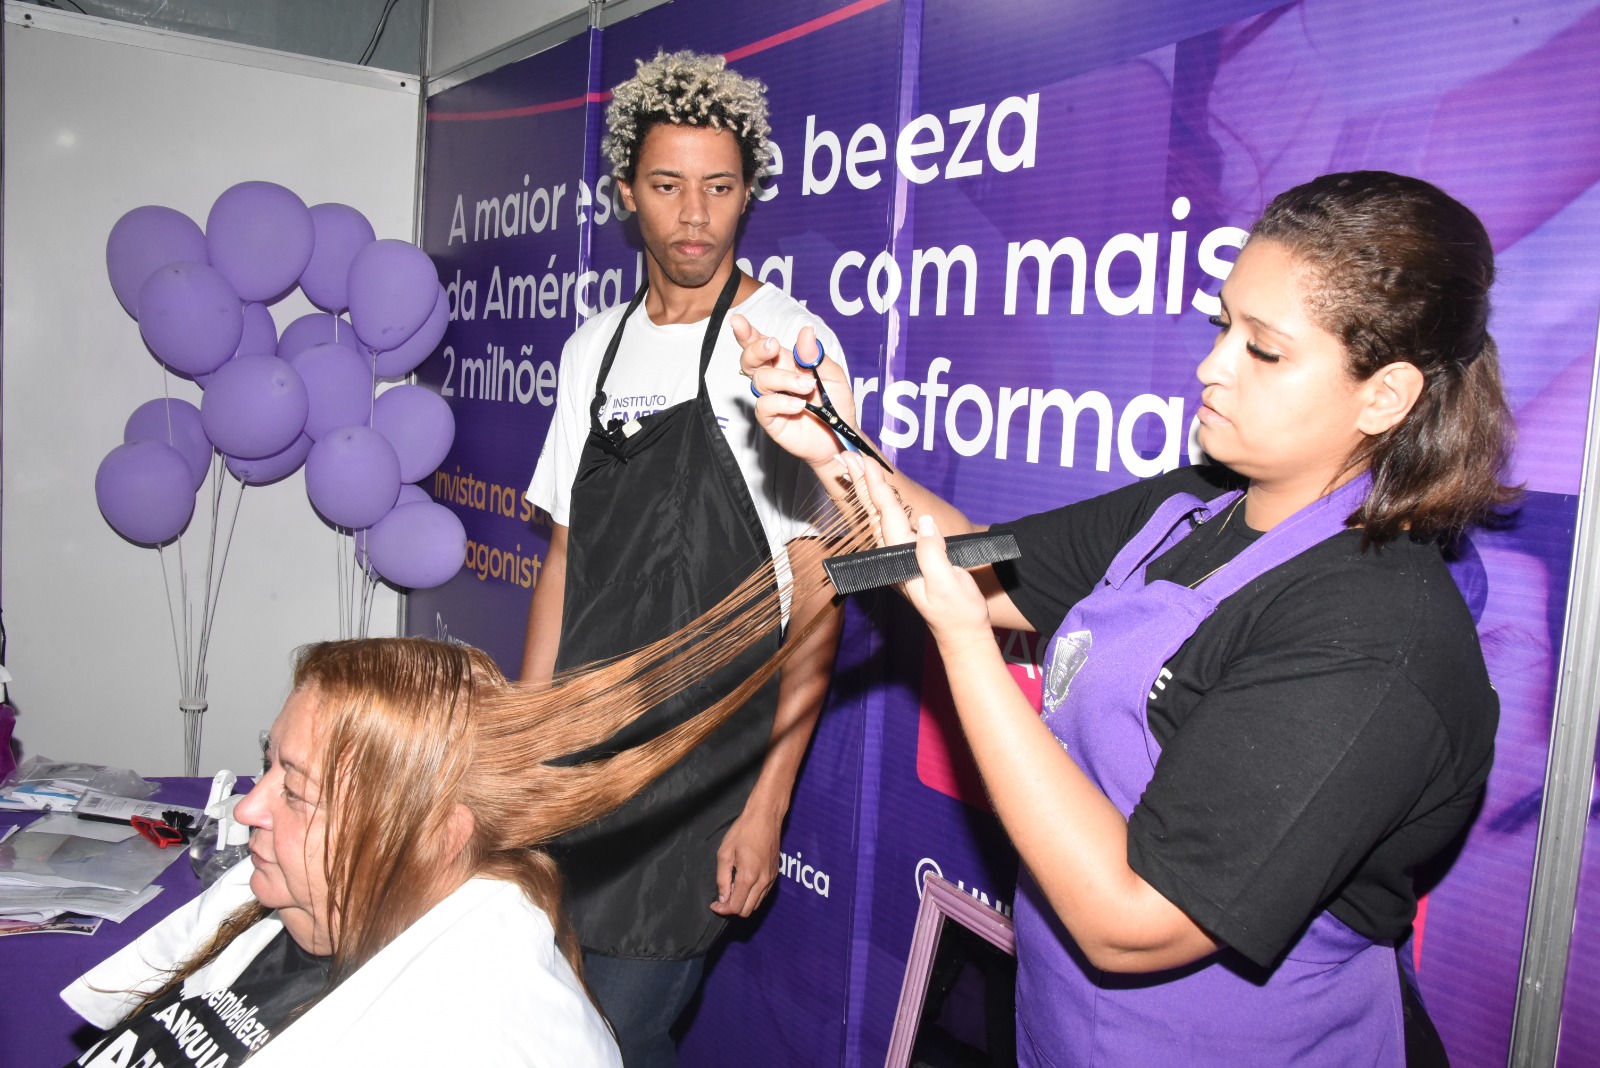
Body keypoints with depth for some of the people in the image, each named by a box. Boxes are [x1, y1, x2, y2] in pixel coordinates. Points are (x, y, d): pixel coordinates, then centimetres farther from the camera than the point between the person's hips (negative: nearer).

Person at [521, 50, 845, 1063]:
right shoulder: (594, 348, 9)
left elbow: (815, 590, -12)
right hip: (579, 754, 6)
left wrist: (770, 800, -15)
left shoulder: (789, 344, -9)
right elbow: (566, 555, 13)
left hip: (702, 770, -6)